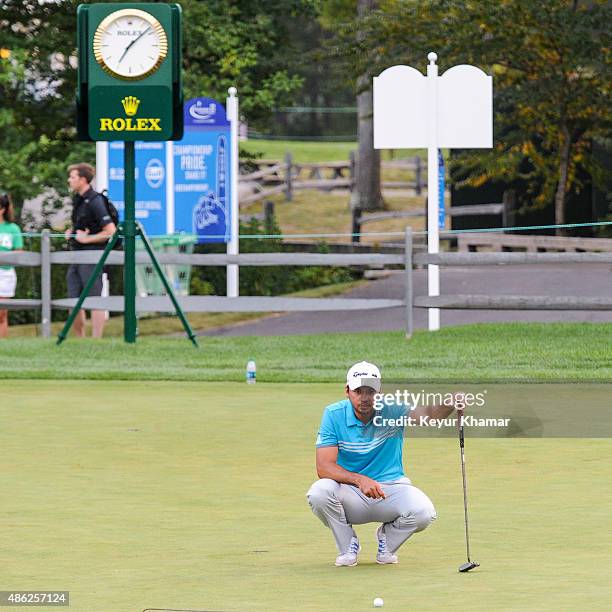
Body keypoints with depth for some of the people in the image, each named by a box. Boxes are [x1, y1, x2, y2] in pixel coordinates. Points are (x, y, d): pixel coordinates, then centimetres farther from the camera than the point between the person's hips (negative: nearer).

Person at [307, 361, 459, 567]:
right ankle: (347, 546, -2)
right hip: (351, 492, 0)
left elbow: (426, 413, -31)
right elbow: (324, 467, -18)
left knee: (423, 512, -29)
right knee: (319, 493, -32)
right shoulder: (334, 415, -11)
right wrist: (360, 480, -34)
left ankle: (387, 540, 7)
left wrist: (450, 405, -54)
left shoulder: (392, 410, -11)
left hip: (391, 487, 0)